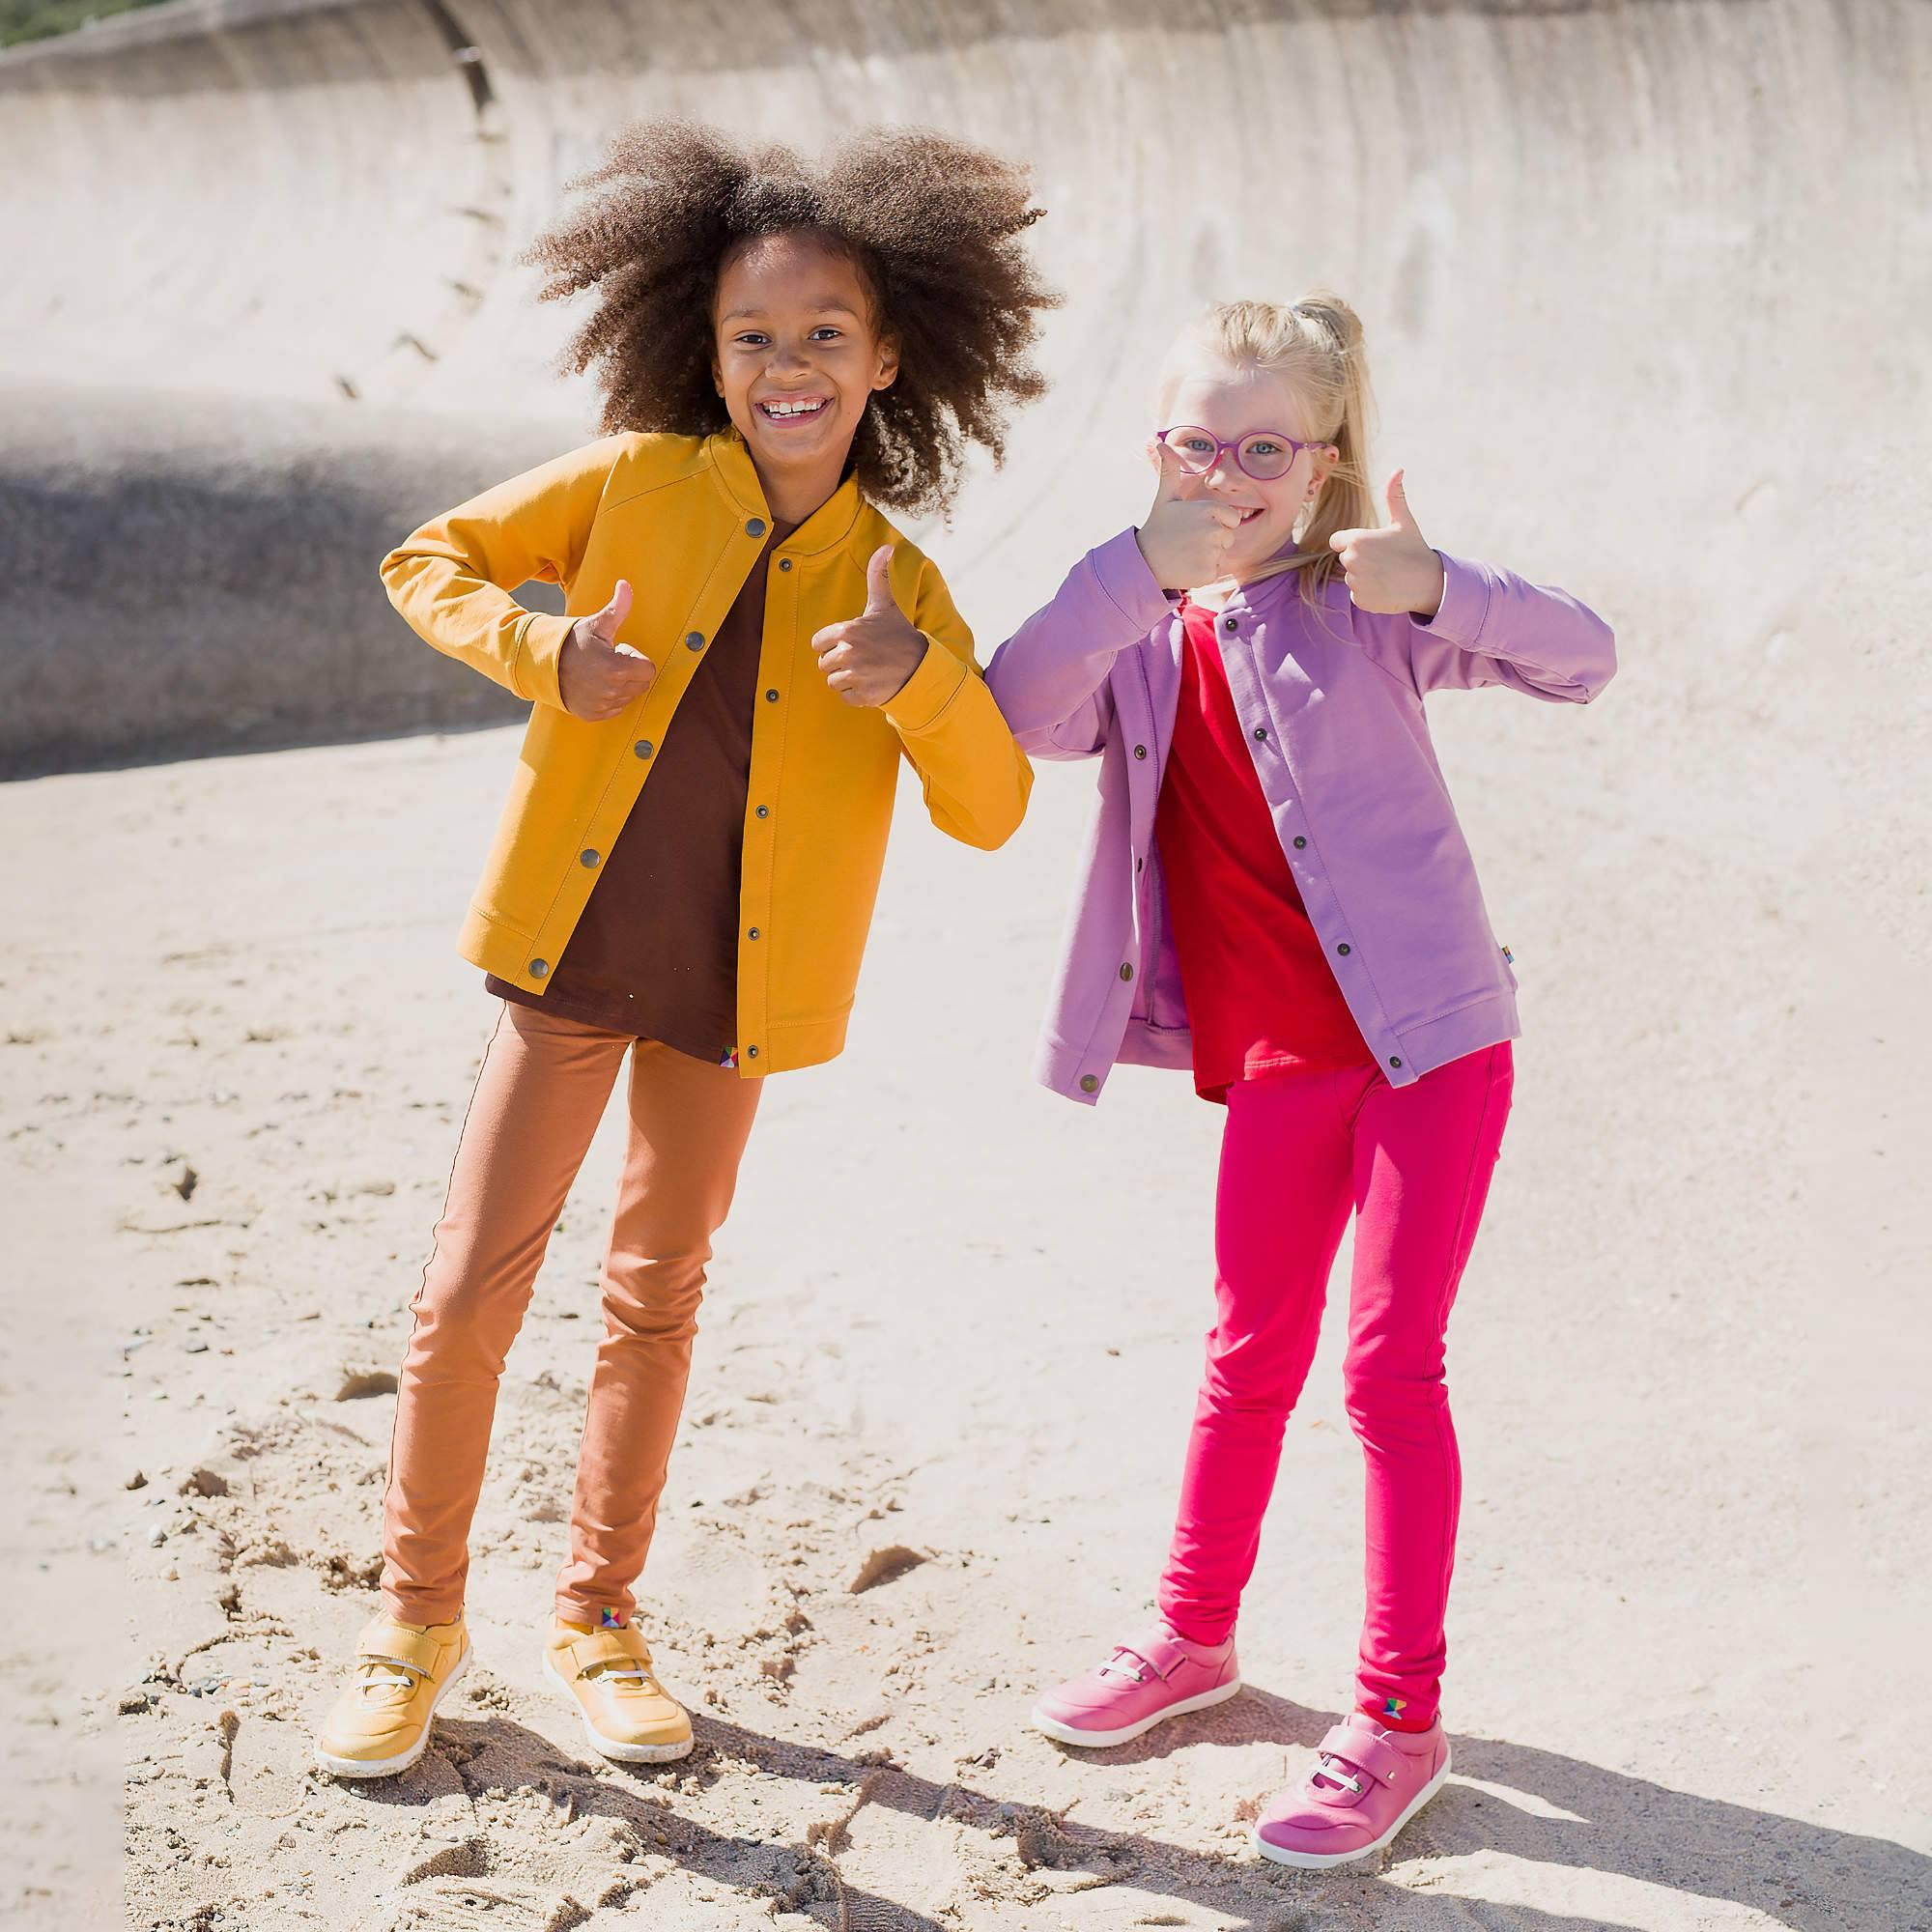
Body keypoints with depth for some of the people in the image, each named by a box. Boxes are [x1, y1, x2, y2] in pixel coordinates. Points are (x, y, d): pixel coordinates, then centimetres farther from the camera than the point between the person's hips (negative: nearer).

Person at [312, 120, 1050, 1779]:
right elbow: (428, 563, 4)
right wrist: (545, 654, -14)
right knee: (471, 1288, -1)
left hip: (735, 989, 2)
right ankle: (417, 1623, 19)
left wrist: (920, 681, -23)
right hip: (567, 956, -2)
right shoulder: (631, 486, -5)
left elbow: (991, 810, -4)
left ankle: (597, 1617, 30)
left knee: (658, 1298, 13)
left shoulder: (897, 581, 0)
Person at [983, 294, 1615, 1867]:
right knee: (1251, 1356, 18)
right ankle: (1195, 1633, 37)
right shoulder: (1142, 632, 4)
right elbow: (1022, 717, -16)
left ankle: (1401, 1720, 9)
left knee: (1392, 1366, -2)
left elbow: (1584, 659, -11)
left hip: (1429, 1033, -4)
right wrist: (1139, 573, -28)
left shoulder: (1366, 607, -5)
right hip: (1275, 1062, 4)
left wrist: (1438, 588, -28)